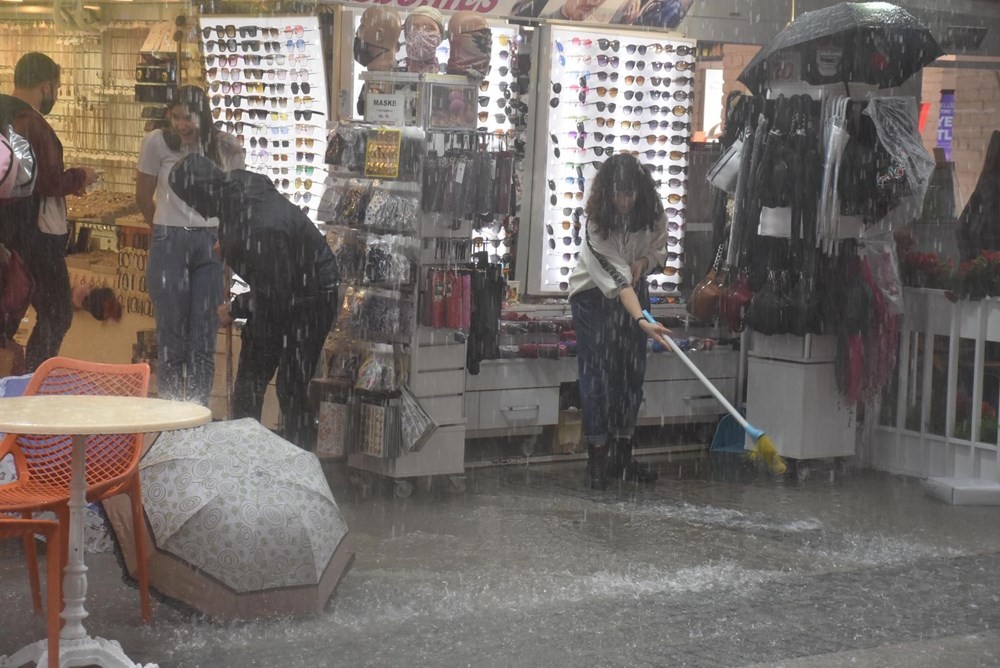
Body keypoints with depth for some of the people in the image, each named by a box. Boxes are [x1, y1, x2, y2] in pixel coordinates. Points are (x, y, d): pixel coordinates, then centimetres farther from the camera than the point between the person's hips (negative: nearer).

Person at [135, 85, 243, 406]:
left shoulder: (226, 147, 1)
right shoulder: (157, 143, -3)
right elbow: (143, 196, 8)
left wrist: (220, 235, 10)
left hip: (211, 244, 2)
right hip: (169, 244, -1)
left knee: (205, 334, 3)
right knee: (171, 333, 1)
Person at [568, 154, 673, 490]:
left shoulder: (652, 212, -14)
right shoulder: (596, 223, -29)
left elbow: (659, 247, 5)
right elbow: (616, 279, -35)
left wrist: (642, 262, -18)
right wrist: (642, 321, -44)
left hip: (634, 290, 5)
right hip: (594, 296, -5)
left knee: (632, 373, 4)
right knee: (599, 373, -7)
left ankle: (622, 456, 13)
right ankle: (597, 459, -1)